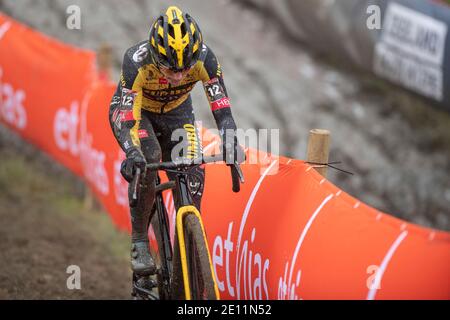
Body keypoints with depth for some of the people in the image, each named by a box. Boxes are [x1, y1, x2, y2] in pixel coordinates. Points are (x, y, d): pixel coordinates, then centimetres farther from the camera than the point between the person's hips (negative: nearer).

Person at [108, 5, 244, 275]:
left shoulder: (204, 59, -32)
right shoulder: (137, 62, -39)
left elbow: (221, 106, -31)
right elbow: (127, 117, -43)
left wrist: (231, 144, -48)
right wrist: (133, 154, -60)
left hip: (176, 112, 3)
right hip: (133, 110, -3)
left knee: (193, 175, -16)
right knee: (146, 161, -31)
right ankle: (139, 241, -15)